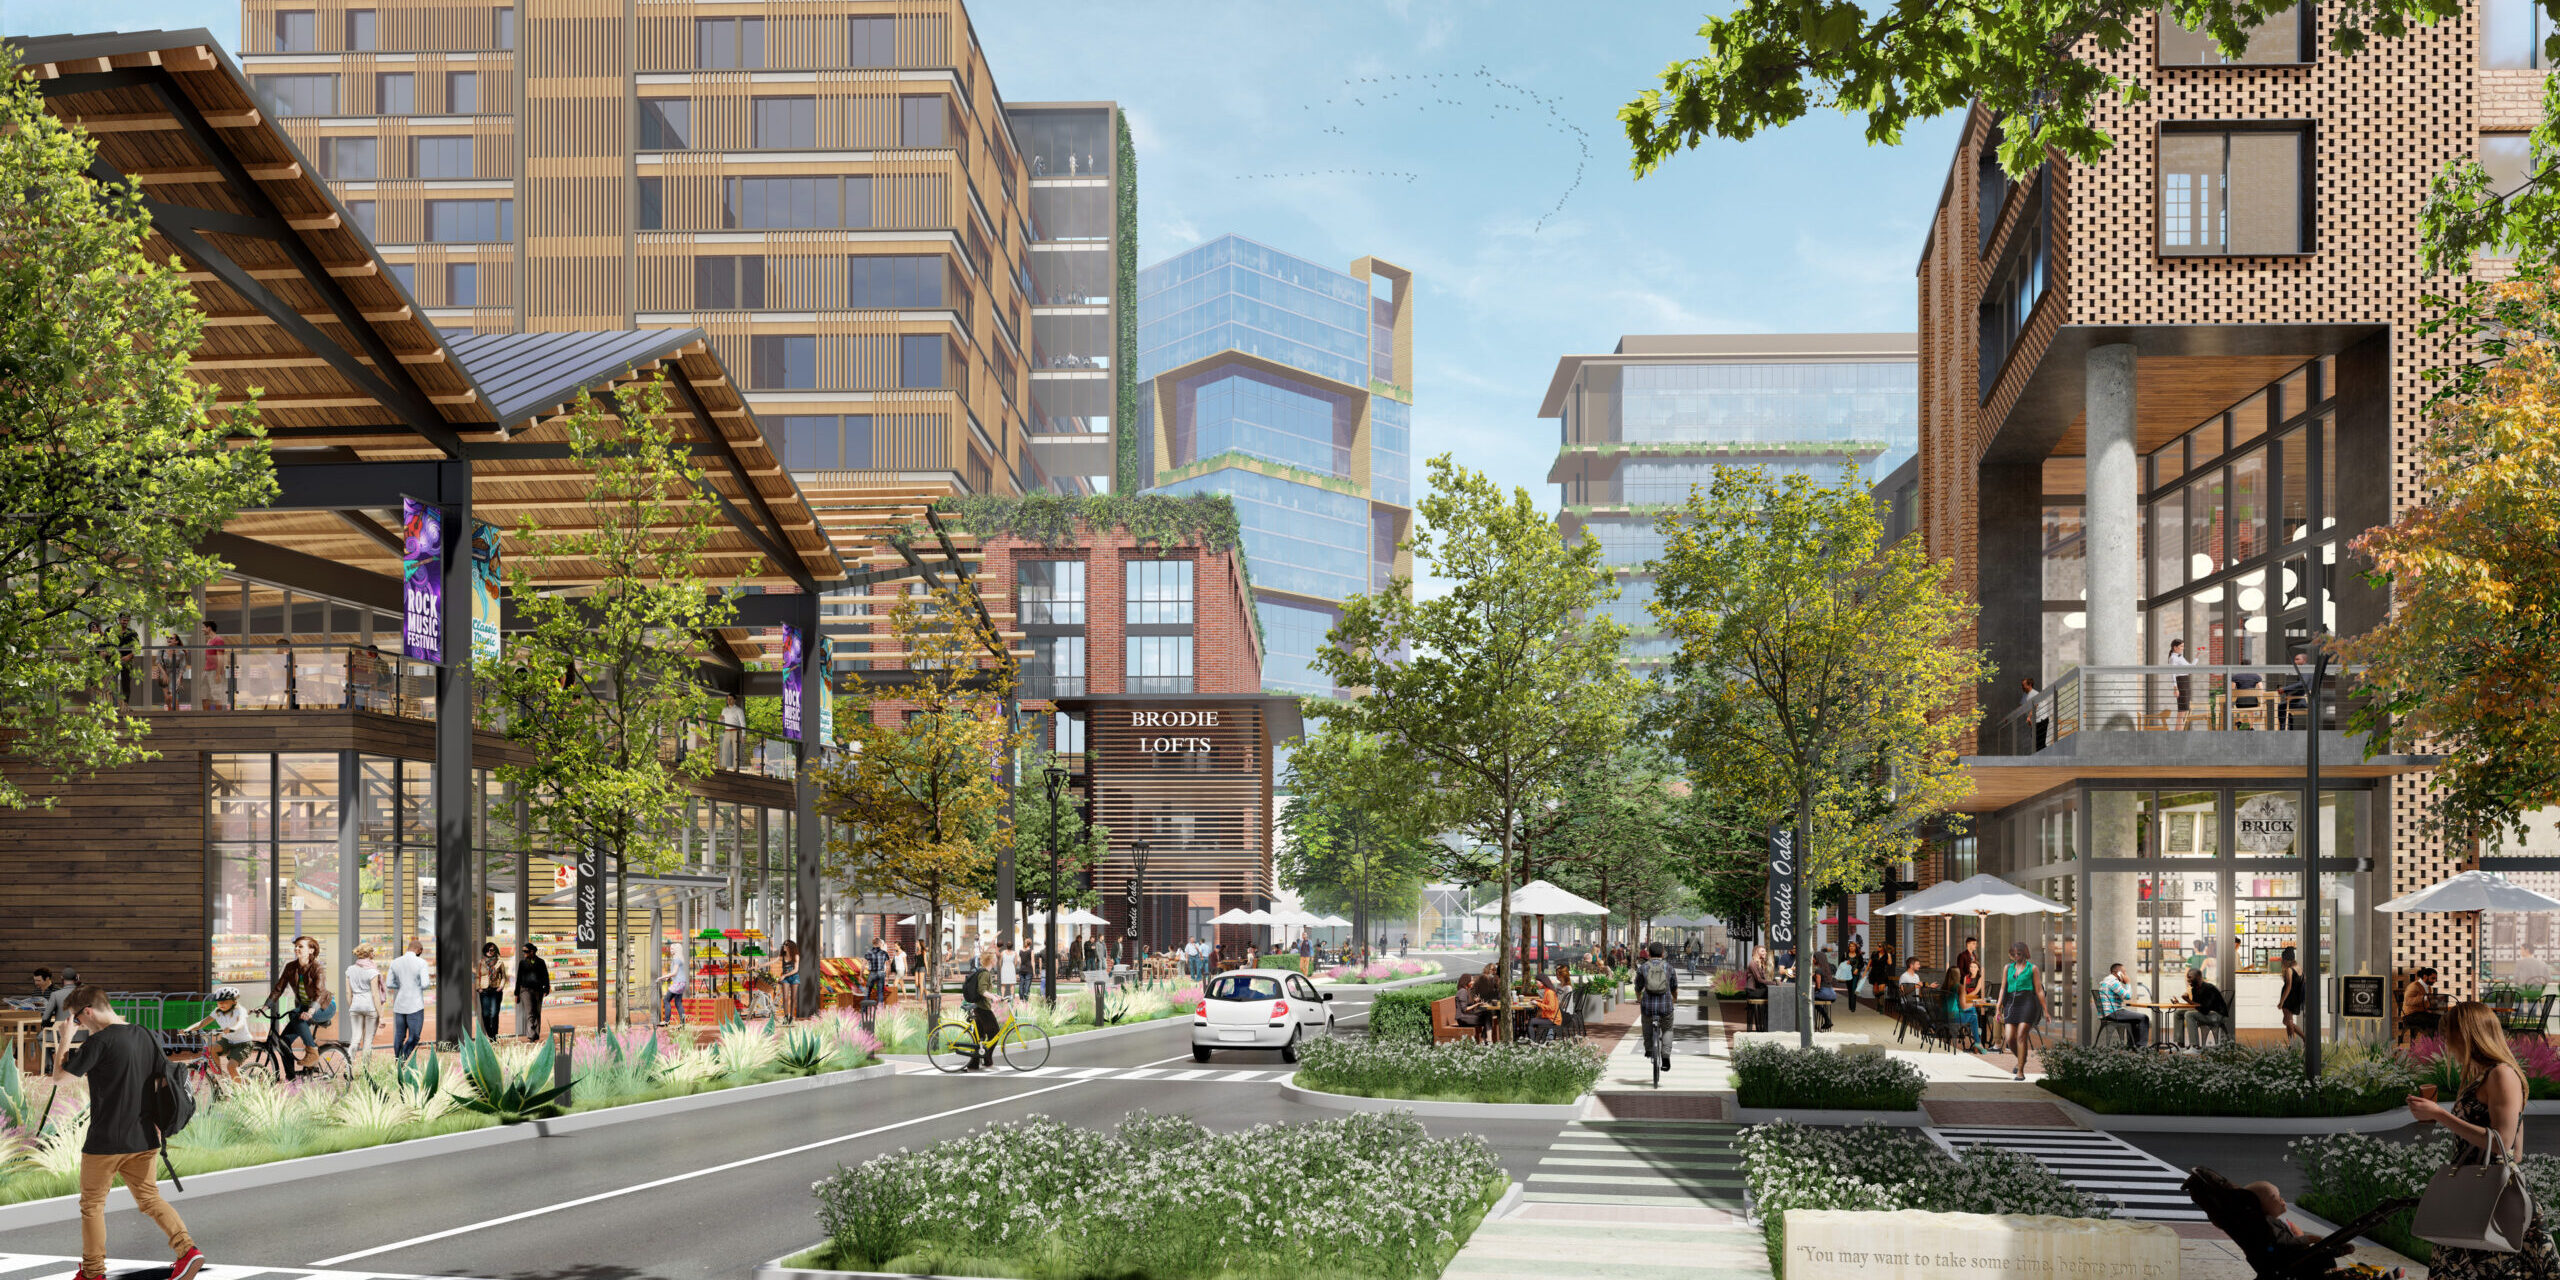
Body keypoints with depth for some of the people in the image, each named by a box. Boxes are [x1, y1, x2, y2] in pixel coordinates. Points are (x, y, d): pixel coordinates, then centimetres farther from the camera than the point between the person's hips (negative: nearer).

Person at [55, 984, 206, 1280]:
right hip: (144, 1139, 7)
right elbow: (165, 1078, 11)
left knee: (92, 1205, 11)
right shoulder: (144, 1035, 7)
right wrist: (159, 1126, 16)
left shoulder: (100, 1041, -16)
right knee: (150, 1198, 14)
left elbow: (59, 1077, -11)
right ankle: (187, 1250, -5)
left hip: (106, 1141, -6)